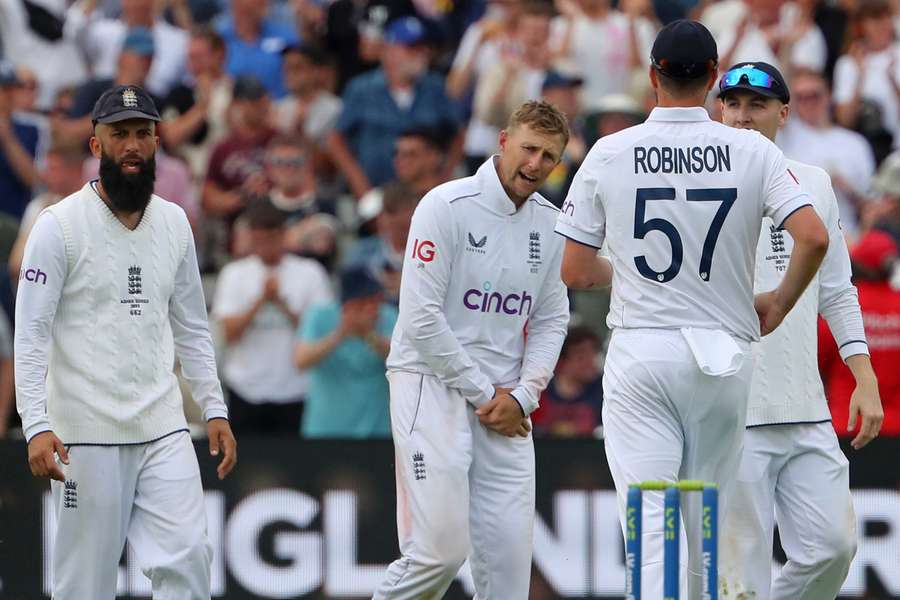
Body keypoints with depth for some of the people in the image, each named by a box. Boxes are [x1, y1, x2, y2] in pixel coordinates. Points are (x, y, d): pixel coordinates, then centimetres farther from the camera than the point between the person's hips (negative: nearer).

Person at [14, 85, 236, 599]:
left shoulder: (174, 223, 11)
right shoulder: (61, 225, -5)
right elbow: (31, 334, -9)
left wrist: (215, 408, 11)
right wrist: (37, 425, -19)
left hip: (164, 428, 4)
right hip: (87, 433, -4)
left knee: (189, 558, -7)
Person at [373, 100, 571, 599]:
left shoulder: (549, 223, 8)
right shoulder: (447, 206, -10)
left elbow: (551, 320, 14)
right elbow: (421, 317, -13)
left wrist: (521, 396, -2)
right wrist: (484, 393, -10)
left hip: (507, 405, 6)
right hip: (432, 384, -6)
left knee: (508, 551, 0)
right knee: (441, 548, -12)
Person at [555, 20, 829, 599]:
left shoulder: (610, 154, -1)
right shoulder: (753, 151, -2)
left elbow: (575, 271, 2)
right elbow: (814, 237, -14)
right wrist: (779, 303, 4)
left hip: (640, 353, -1)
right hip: (724, 354, 1)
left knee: (648, 525, -7)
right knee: (710, 524, 14)